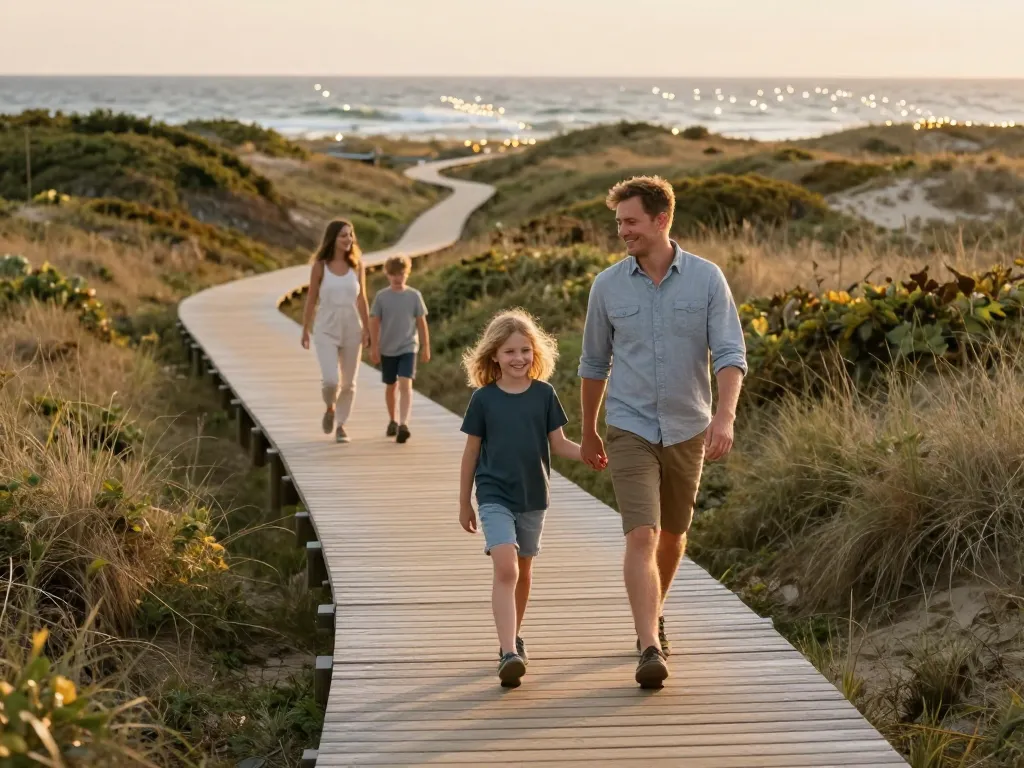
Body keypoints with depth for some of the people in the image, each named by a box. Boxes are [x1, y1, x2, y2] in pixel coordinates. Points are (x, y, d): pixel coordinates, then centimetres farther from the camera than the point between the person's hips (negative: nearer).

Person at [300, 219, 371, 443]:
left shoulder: (357, 265, 1)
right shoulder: (320, 266, -3)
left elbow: (362, 299, 3)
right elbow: (311, 299, 2)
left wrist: (367, 329, -3)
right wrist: (305, 330, 3)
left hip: (351, 328, 2)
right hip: (326, 330, -2)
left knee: (348, 382, 7)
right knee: (330, 380, -15)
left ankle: (341, 424, 24)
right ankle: (330, 408, 18)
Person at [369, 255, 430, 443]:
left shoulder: (414, 296, -1)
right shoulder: (381, 296, -2)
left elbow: (421, 323, 3)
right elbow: (374, 323, 1)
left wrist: (426, 348, 3)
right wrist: (374, 347, -3)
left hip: (408, 348, -2)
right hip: (387, 349, 2)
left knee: (405, 384, -16)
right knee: (390, 386, 14)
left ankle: (404, 425, -24)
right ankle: (392, 421, 33)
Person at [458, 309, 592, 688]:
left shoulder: (544, 394, 0)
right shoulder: (483, 398, -4)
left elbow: (558, 444, 3)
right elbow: (472, 451, 3)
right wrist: (464, 502, 8)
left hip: (533, 496, 3)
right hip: (495, 496, -3)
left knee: (523, 570, 16)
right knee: (505, 567, -18)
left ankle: (512, 637, 36)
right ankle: (509, 653, -25)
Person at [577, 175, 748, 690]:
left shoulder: (707, 279, -6)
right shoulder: (607, 286, -2)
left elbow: (730, 355, -11)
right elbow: (594, 364, 10)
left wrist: (724, 418, -27)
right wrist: (588, 432, 16)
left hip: (687, 430, 1)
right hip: (630, 430, -1)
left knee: (672, 535, 18)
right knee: (641, 536, -16)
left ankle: (654, 616, 43)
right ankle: (650, 648, -21)